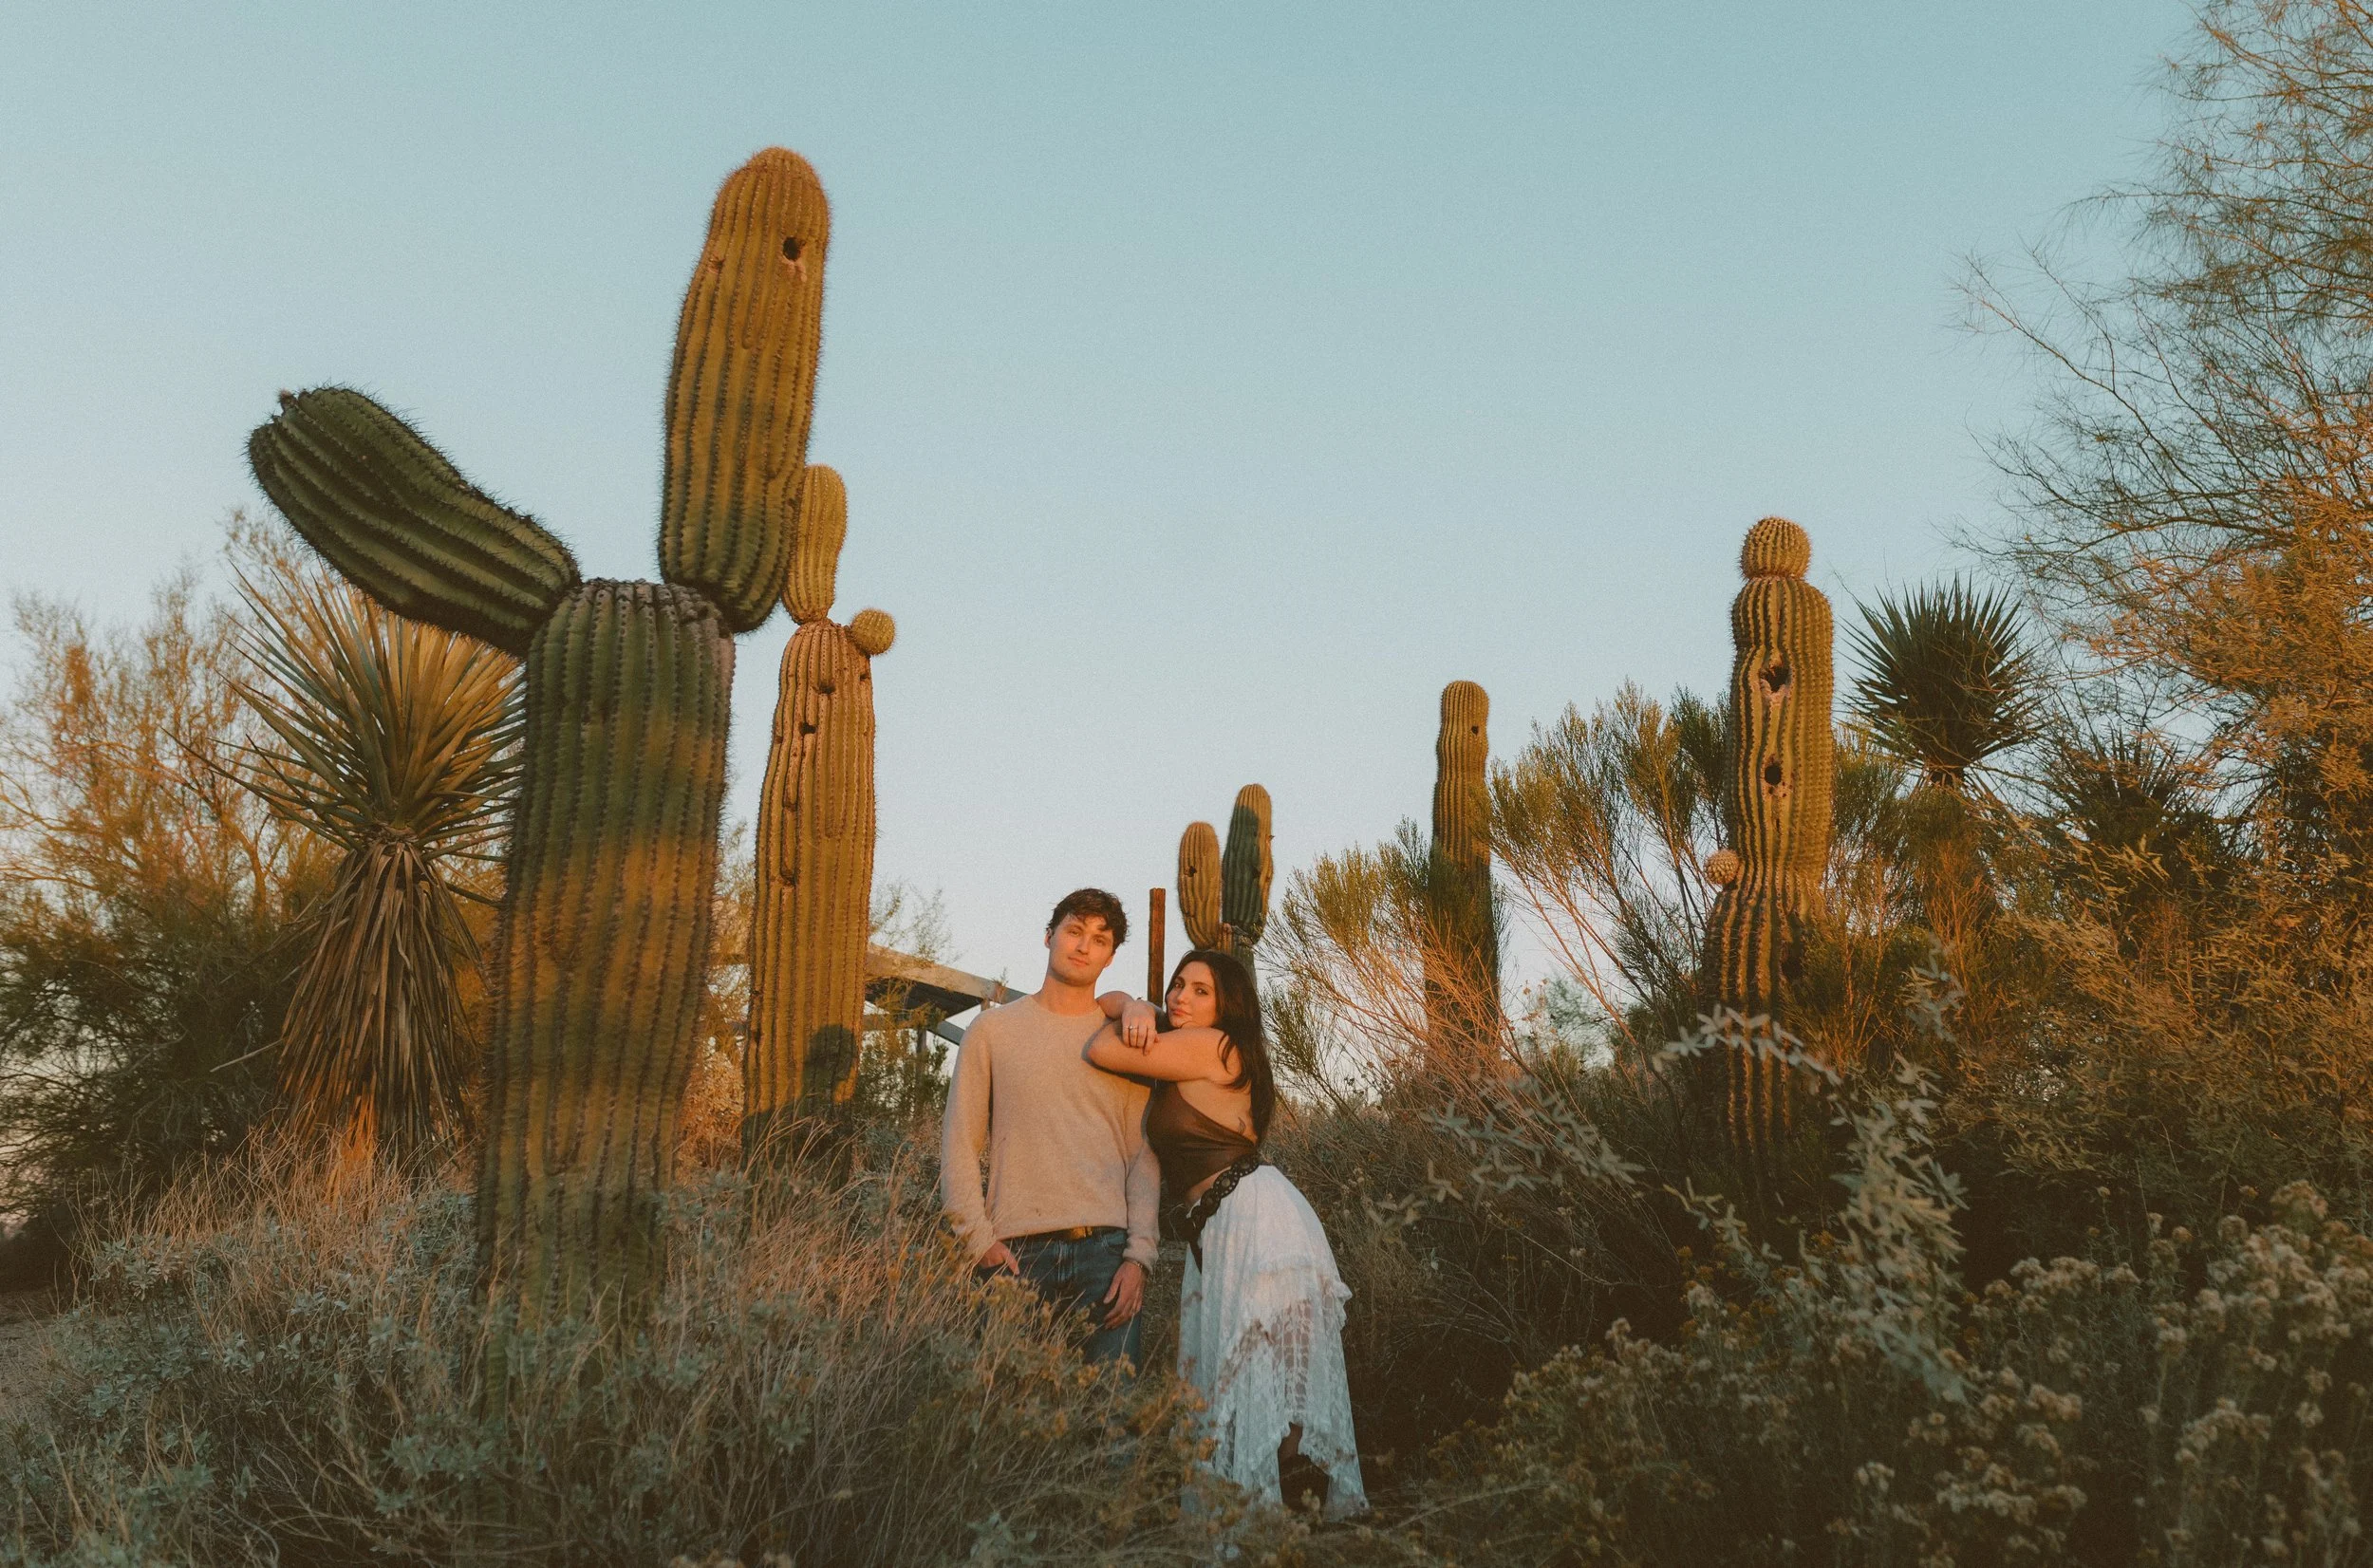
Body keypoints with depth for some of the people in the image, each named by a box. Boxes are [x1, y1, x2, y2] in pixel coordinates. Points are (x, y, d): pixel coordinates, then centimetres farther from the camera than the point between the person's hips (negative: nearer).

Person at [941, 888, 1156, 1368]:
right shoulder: (993, 1030, 9)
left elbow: (1144, 1156, 7)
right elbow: (958, 1145, 6)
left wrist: (1139, 1255, -4)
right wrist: (980, 1240, -4)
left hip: (1106, 1249, 1)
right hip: (1018, 1254, 0)